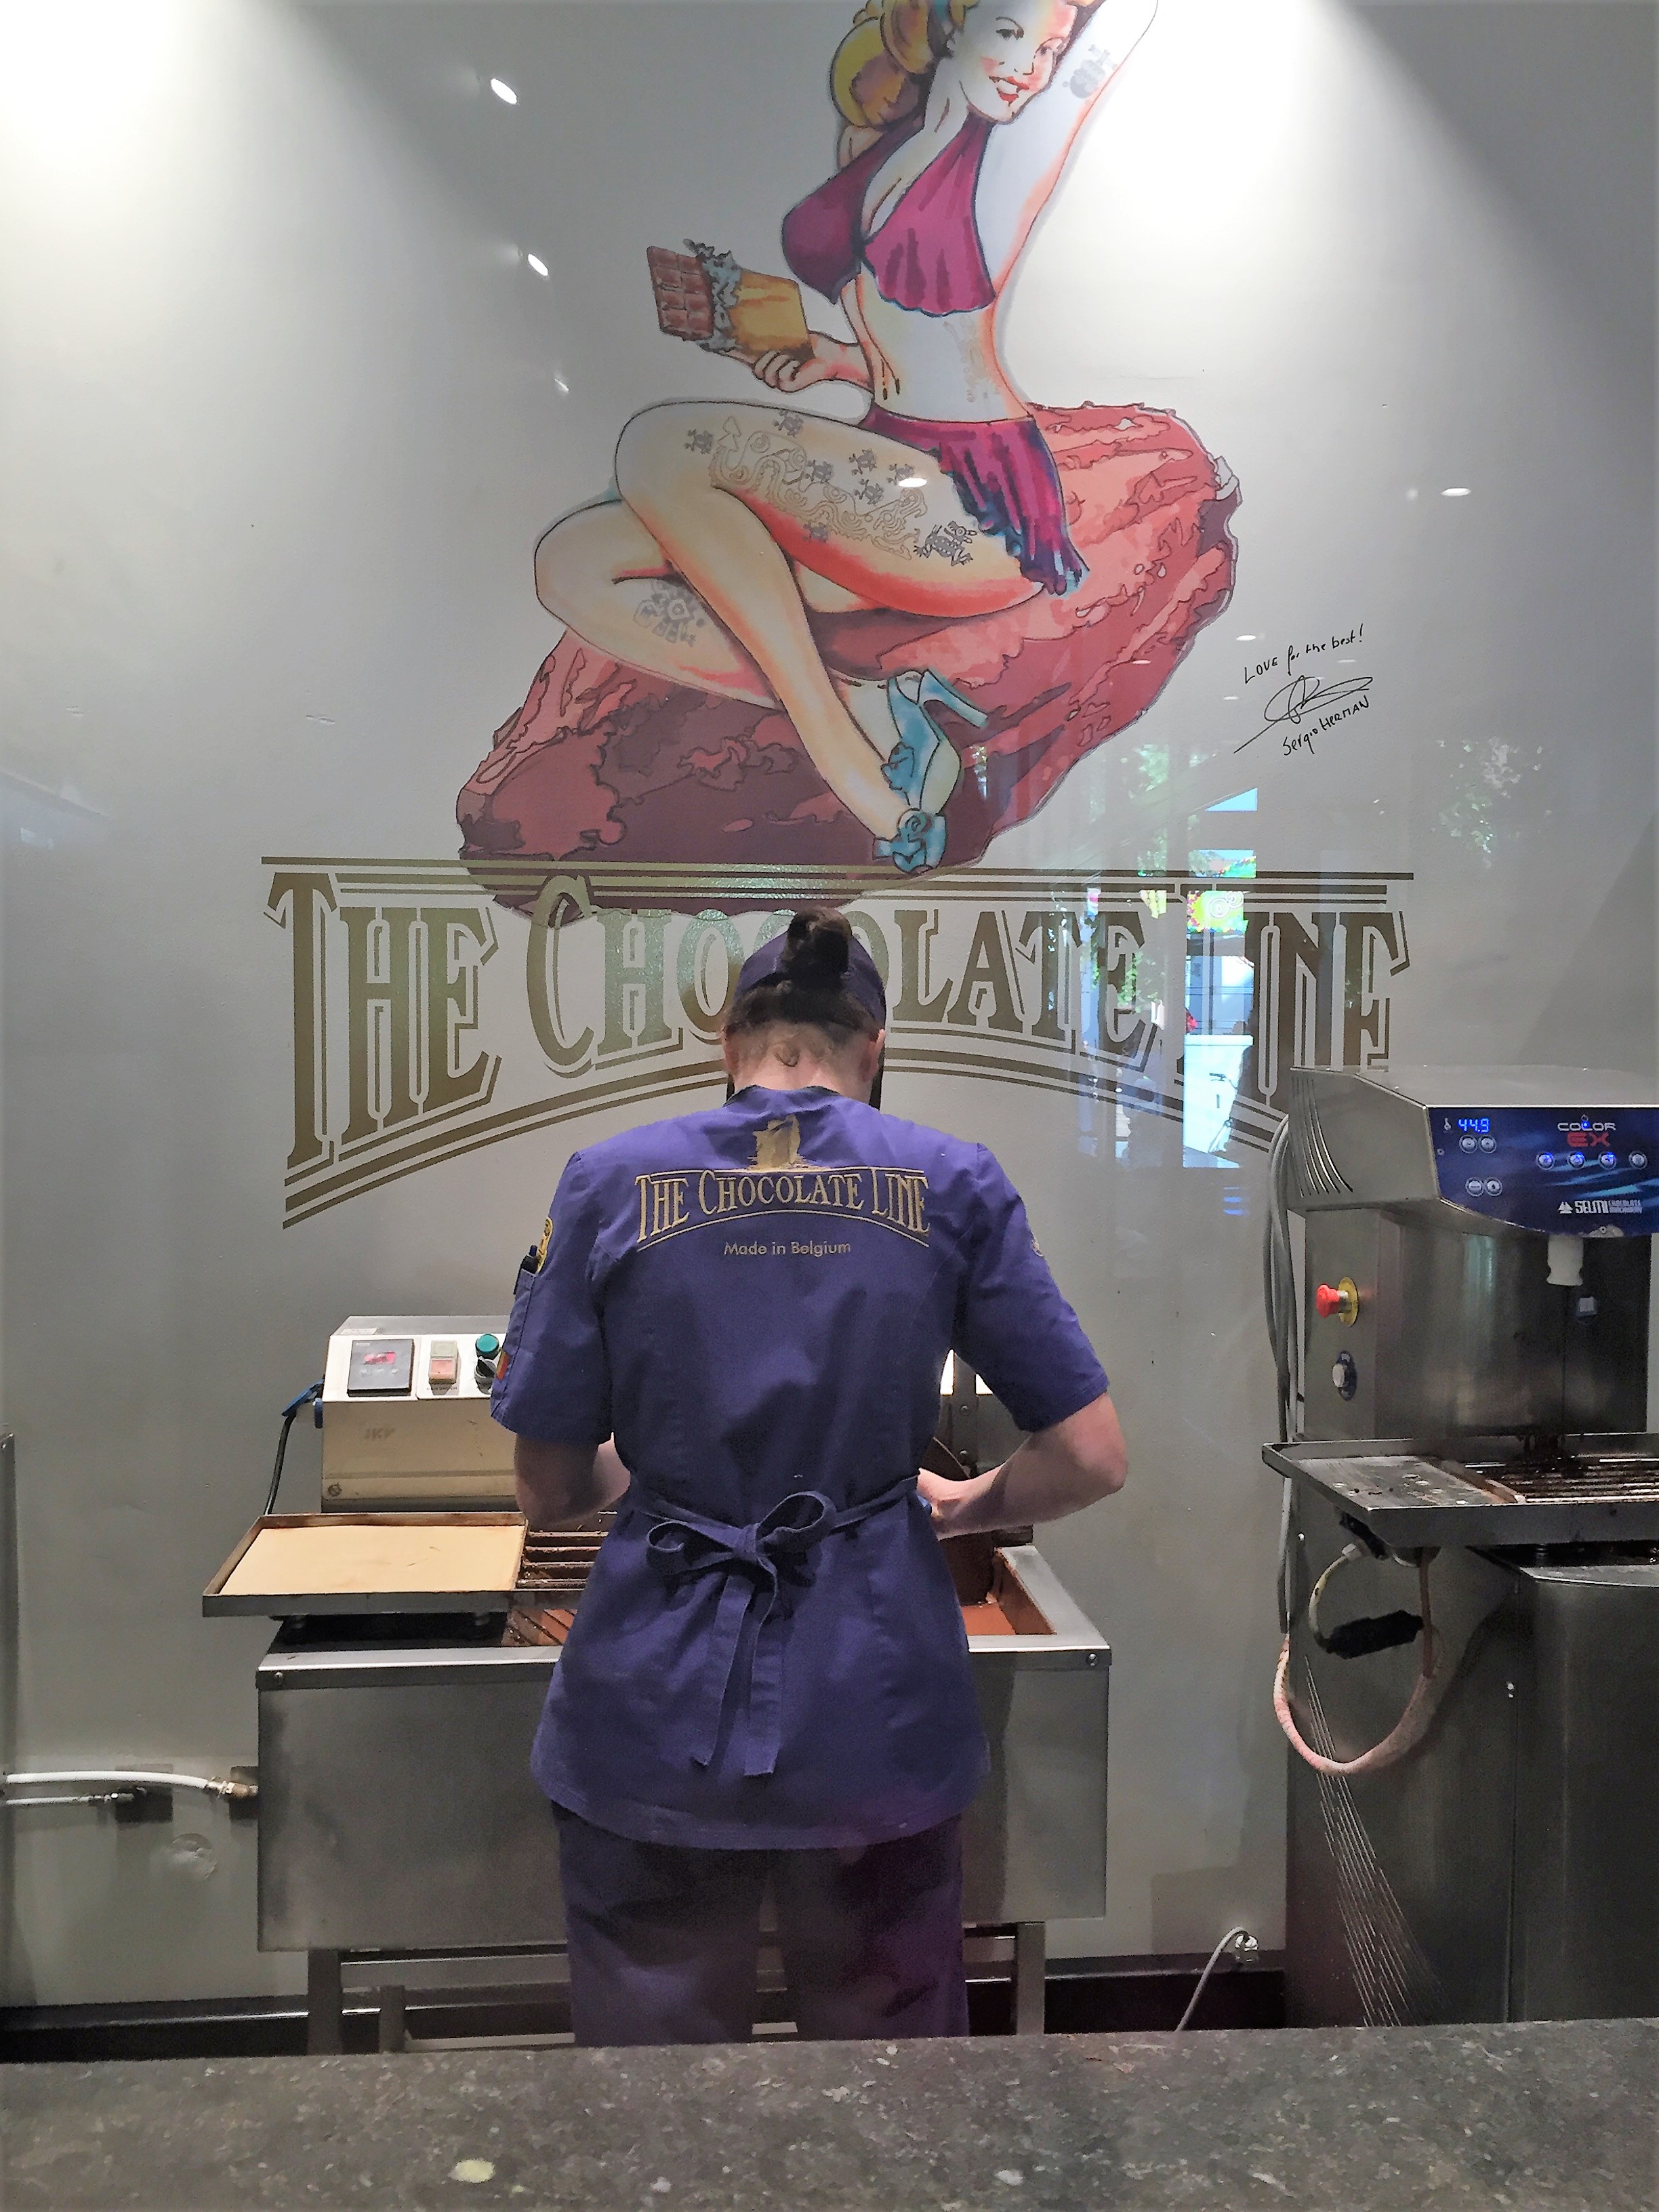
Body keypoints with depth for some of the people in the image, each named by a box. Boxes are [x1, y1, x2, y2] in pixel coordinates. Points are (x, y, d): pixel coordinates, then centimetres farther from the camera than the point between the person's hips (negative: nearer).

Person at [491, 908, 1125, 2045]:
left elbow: (549, 1491, 2)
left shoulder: (612, 1182, -3)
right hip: (872, 1715, 0)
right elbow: (1091, 1458, -2)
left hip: (660, 1712, 0)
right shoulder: (952, 1182, -2)